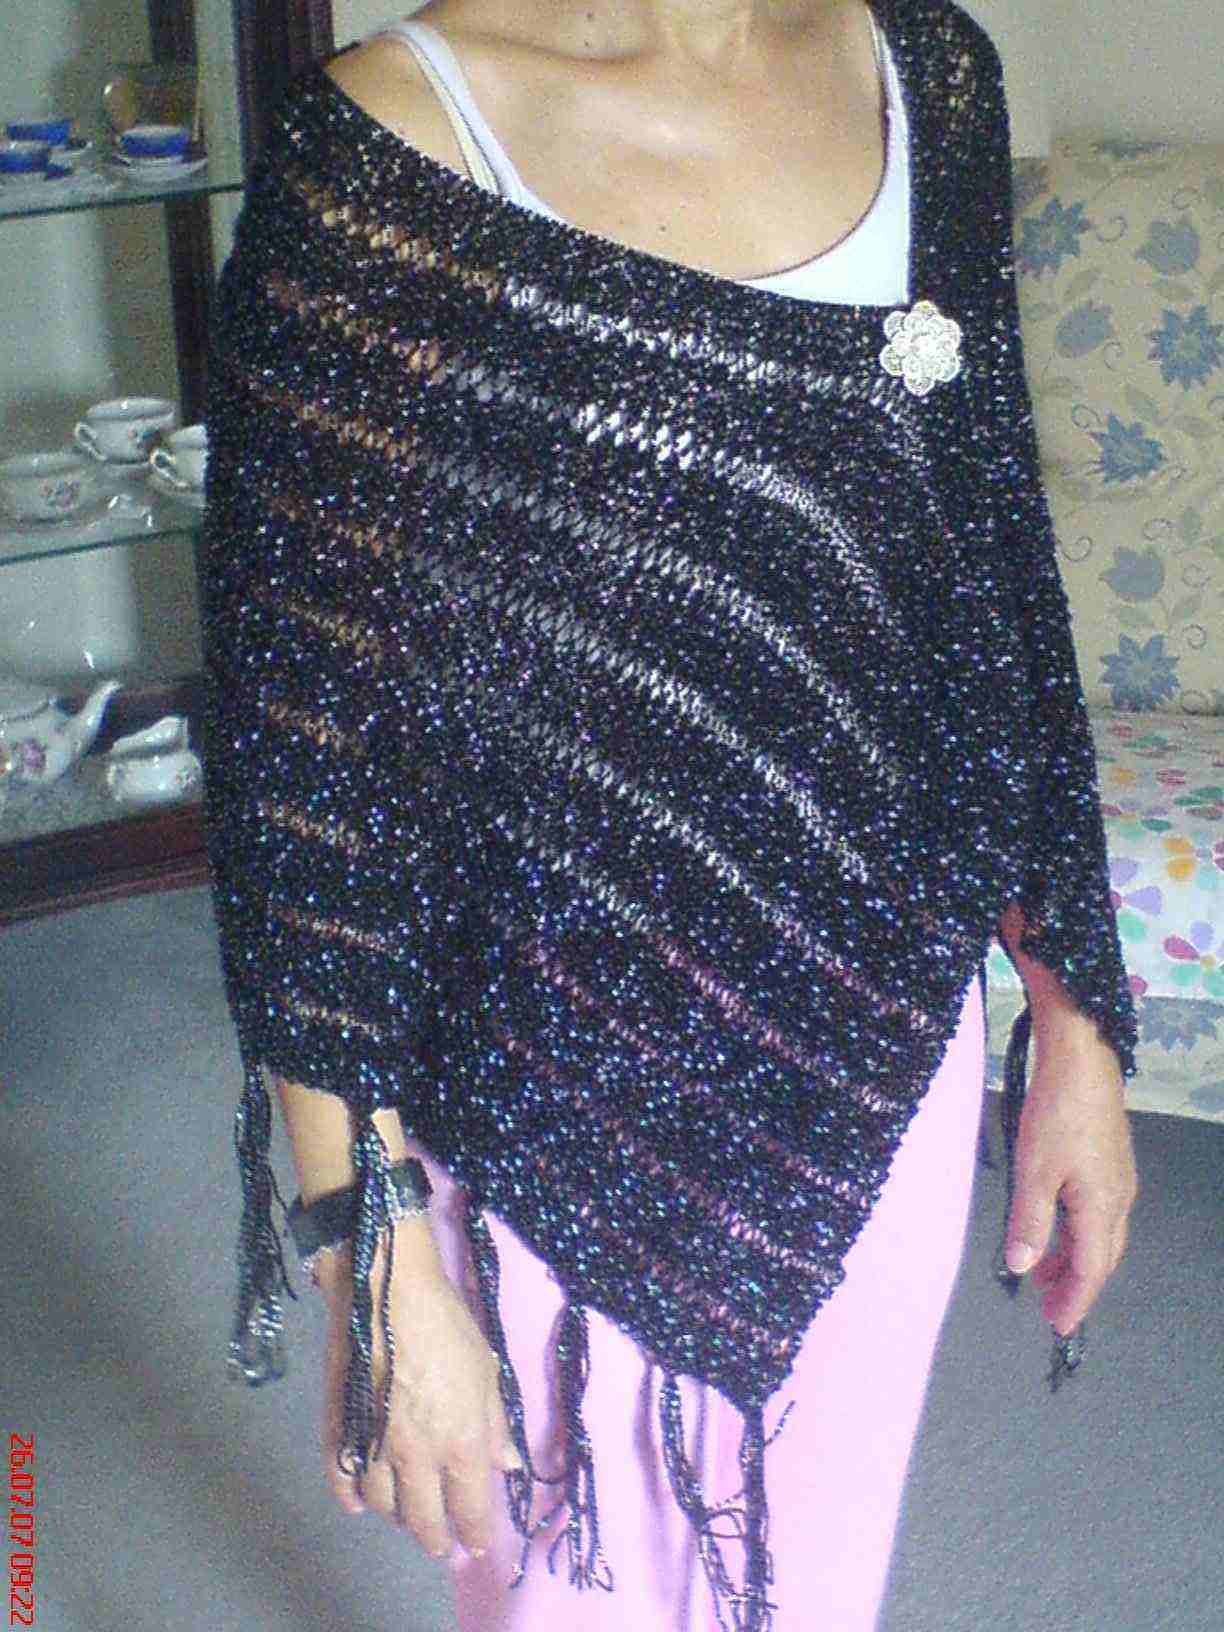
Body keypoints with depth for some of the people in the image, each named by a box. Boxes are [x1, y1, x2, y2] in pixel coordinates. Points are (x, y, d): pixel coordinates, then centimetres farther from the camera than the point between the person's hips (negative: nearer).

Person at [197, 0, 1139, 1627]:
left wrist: (1074, 1011, 8)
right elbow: (302, 748, -16)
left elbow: (996, 562, 6)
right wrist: (376, 1258, -14)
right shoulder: (383, 160, -18)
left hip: (889, 1051, 5)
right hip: (570, 1115, -4)